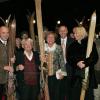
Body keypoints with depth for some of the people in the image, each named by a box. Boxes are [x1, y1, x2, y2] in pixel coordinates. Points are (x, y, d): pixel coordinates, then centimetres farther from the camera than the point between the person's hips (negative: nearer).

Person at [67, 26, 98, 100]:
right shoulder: (72, 45, 11)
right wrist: (77, 63, -15)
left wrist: (85, 64, -20)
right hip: (76, 75, 3)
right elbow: (69, 58, 3)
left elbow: (95, 57, -7)